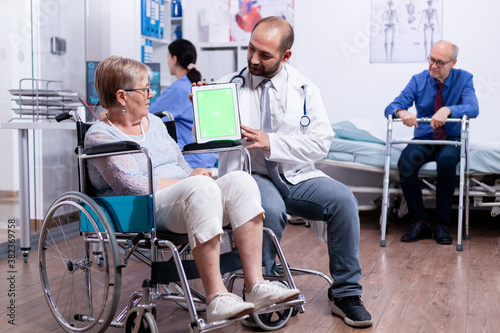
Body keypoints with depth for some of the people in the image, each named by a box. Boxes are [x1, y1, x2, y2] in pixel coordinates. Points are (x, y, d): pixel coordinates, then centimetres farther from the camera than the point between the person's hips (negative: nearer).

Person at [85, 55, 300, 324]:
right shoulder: (100, 136, -1)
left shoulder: (154, 122, 24)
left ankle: (255, 286, -26)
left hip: (184, 199, 8)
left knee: (240, 181, -20)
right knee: (203, 187, -36)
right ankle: (215, 297, -39)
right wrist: (188, 181, -9)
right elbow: (133, 186, -14)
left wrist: (195, 178, 0)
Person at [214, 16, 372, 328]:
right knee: (270, 209, -35)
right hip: (251, 176, -2)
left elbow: (321, 142, -4)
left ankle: (347, 294, -8)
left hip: (299, 176, 3)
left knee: (344, 199, -23)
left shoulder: (305, 89, 6)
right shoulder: (230, 86, 2)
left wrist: (271, 142, -17)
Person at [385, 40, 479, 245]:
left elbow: (473, 109, -20)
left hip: (451, 141, -1)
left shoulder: (464, 79, -3)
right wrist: (401, 112, -33)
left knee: (446, 161, -36)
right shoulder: (418, 80, 0)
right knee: (405, 162, -31)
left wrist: (448, 110, -40)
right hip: (423, 140, 2)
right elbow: (391, 107, -8)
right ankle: (419, 223, -20)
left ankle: (441, 225, -23)